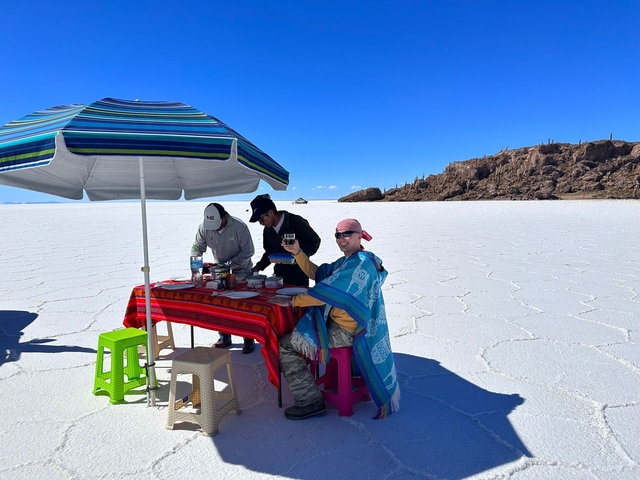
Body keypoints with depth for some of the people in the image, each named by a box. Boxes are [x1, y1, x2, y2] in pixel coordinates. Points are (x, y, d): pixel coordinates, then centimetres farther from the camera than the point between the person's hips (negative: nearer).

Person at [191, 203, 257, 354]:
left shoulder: (239, 226, -25)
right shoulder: (203, 228, -14)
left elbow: (248, 251, -21)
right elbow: (197, 247, -1)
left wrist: (229, 264, -25)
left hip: (241, 271, -4)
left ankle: (249, 339, 14)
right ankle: (224, 338, 24)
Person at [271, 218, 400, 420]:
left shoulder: (361, 263, -21)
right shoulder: (347, 261, 11)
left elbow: (327, 292, -26)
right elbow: (317, 273, 12)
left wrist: (291, 301, -18)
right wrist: (298, 253, -3)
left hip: (345, 332, -10)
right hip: (337, 322, 10)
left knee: (285, 345, -9)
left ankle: (310, 401, -4)